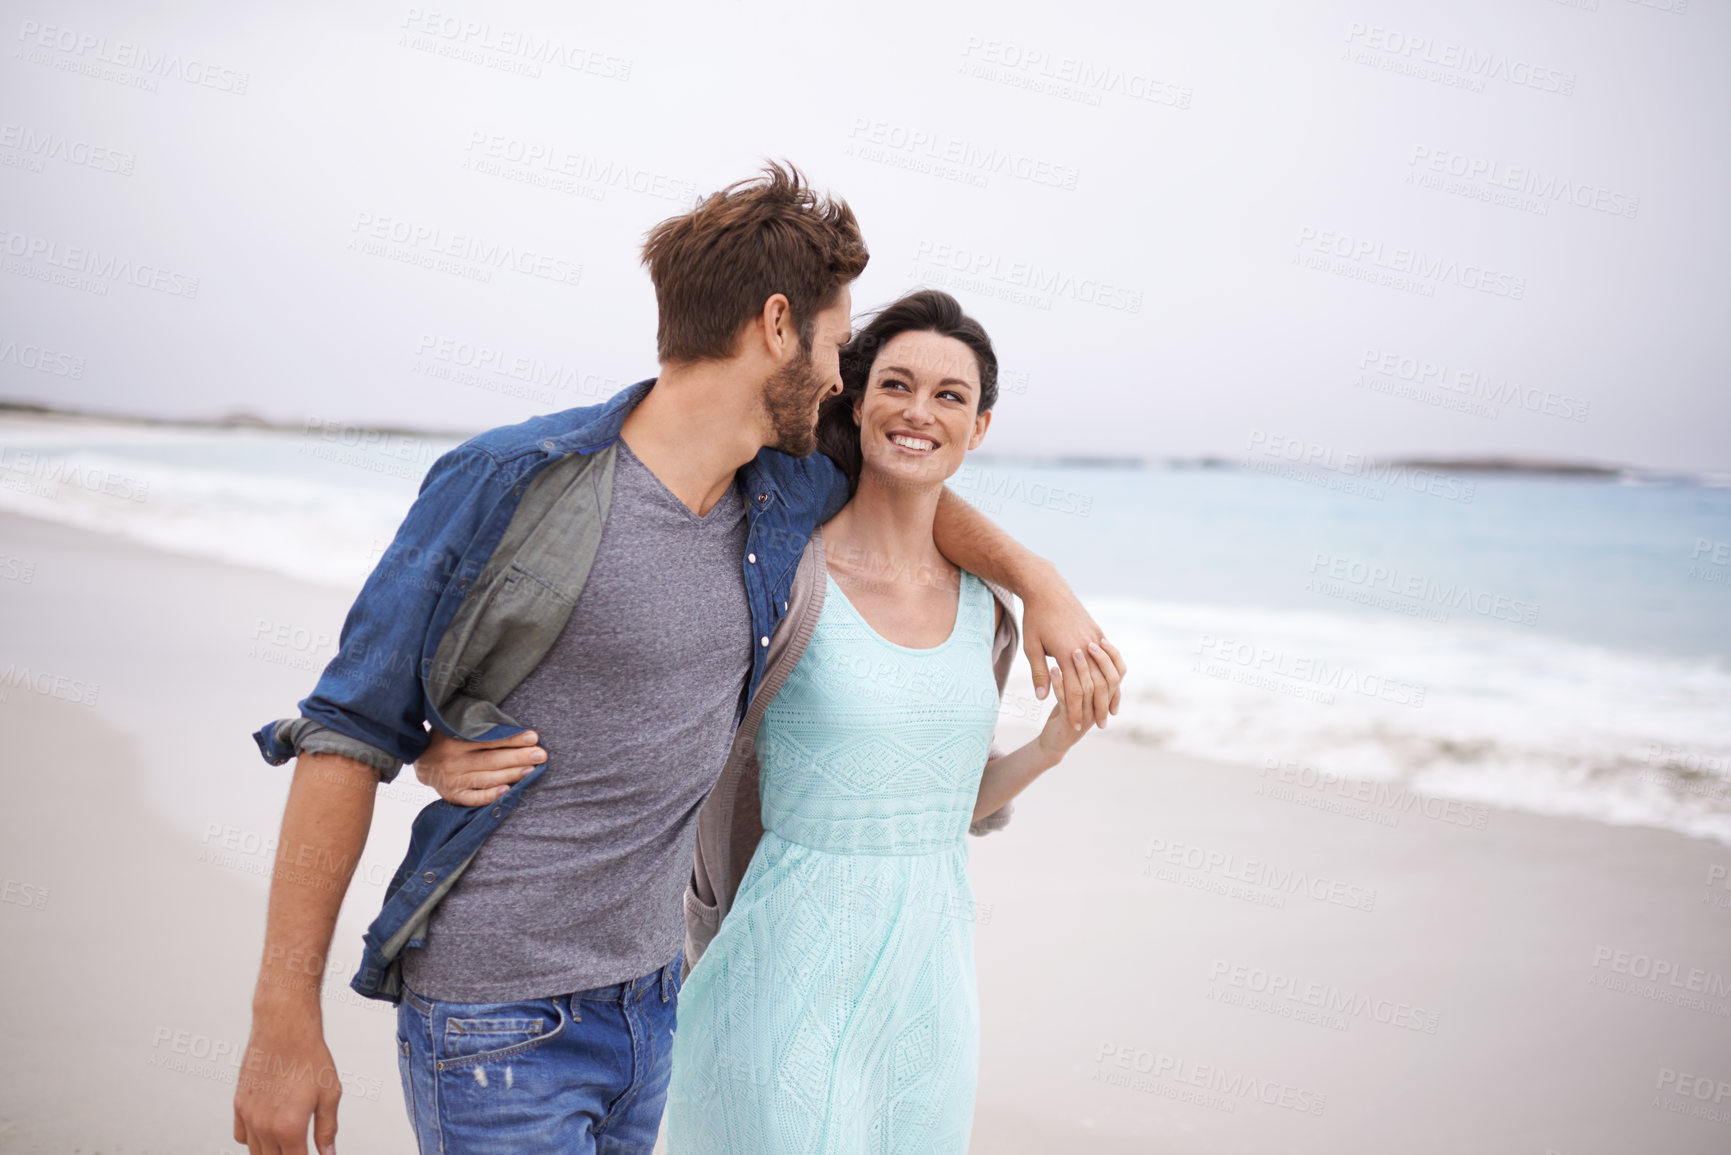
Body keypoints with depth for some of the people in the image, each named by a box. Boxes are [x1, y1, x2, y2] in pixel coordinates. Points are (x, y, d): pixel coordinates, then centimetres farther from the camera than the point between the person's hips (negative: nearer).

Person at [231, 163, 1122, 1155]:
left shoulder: (784, 494, 3)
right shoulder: (514, 486, -17)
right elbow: (352, 734, -13)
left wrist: (1038, 580, 9)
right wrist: (284, 1019, -13)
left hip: (652, 997, 7)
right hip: (496, 1024, -6)